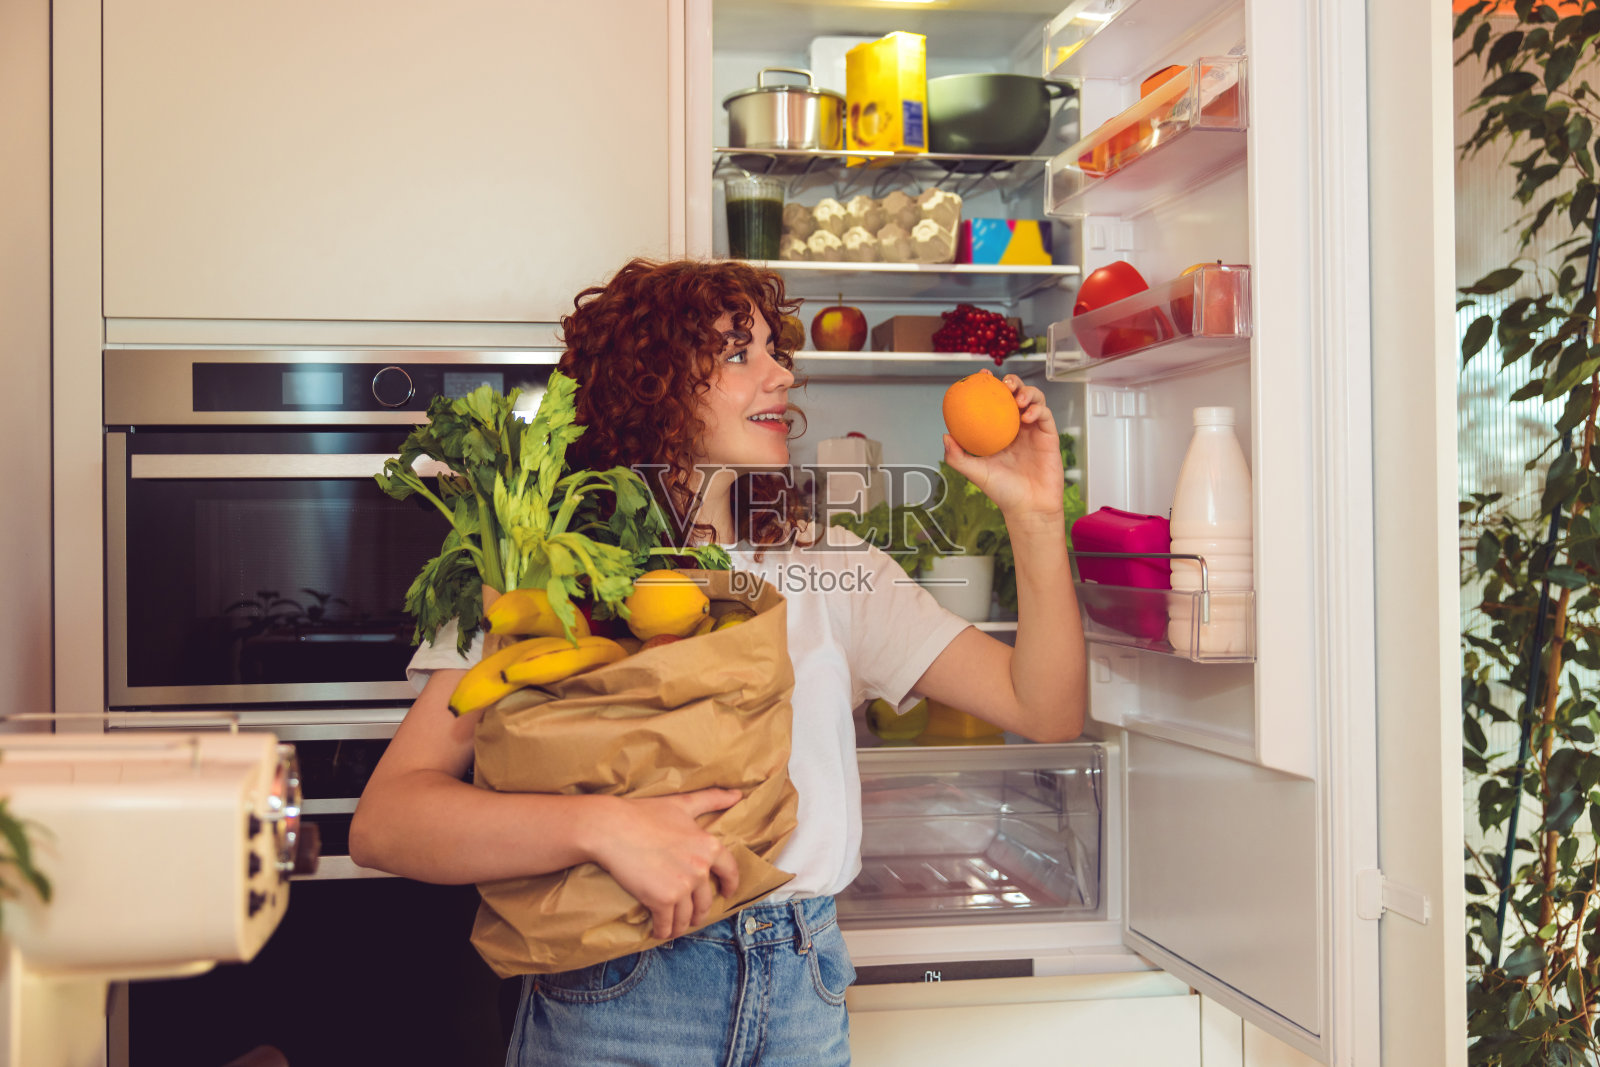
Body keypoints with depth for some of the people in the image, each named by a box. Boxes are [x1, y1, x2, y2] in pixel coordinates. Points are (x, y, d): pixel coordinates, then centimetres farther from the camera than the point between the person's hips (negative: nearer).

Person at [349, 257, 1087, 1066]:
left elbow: (1047, 712, 3)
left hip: (804, 998, 4)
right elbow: (382, 823, -15)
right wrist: (601, 826, -28)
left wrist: (1035, 514, -8)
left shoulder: (826, 563, 6)